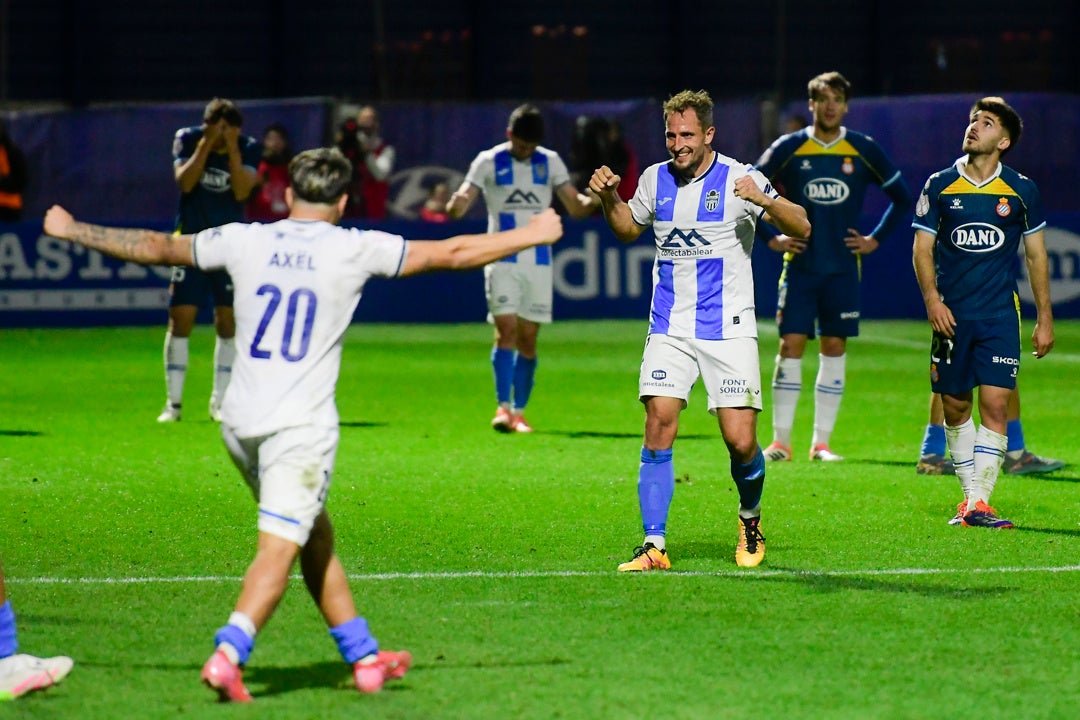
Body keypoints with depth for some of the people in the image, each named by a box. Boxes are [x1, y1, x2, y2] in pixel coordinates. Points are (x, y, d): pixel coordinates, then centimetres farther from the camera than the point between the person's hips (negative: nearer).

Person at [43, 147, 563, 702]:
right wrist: (530, 236, 17)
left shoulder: (243, 241, 6)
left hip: (240, 422, 5)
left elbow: (154, 248, 16)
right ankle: (228, 655, -26)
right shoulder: (355, 250, -2)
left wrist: (72, 230, 30)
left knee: (317, 537, 17)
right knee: (279, 549, -8)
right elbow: (452, 254, 4)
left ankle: (364, 657, 24)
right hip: (301, 426, -5)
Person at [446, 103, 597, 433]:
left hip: (538, 261, 2)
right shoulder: (489, 162, 1)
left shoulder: (550, 162, 8)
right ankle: (503, 406, -15)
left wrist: (592, 201, -14)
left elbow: (575, 206, 8)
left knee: (528, 338, 2)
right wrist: (455, 204, -30)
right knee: (506, 330, -14)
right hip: (502, 259, -2)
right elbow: (461, 204, -6)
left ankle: (519, 412, 9)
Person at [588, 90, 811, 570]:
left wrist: (762, 200, -28)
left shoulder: (738, 178, -6)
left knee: (741, 442, -8)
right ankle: (654, 546, -8)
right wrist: (609, 197, 4)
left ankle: (750, 520, 23)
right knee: (658, 428, -13)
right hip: (670, 328, 3)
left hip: (729, 329, -3)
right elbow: (628, 228, 24)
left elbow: (801, 228, -10)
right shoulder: (656, 179, 6)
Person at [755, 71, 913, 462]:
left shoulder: (864, 150, 2)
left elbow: (902, 196, 12)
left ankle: (822, 442, 7)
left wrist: (876, 239, 6)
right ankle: (780, 441, -2)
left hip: (843, 268, 1)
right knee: (791, 345, -6)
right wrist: (771, 238, 2)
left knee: (834, 347, 2)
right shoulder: (788, 148, 0)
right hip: (800, 265, -1)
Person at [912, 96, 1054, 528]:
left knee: (995, 404, -11)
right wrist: (932, 299, -11)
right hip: (952, 314, 1)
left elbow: (1035, 254, 10)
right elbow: (922, 249, 5)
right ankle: (969, 495, 20)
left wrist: (1044, 319, 9)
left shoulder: (1021, 191, 3)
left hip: (1001, 315, -1)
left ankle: (979, 505, -11)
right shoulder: (940, 186, 2)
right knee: (955, 407, 6)